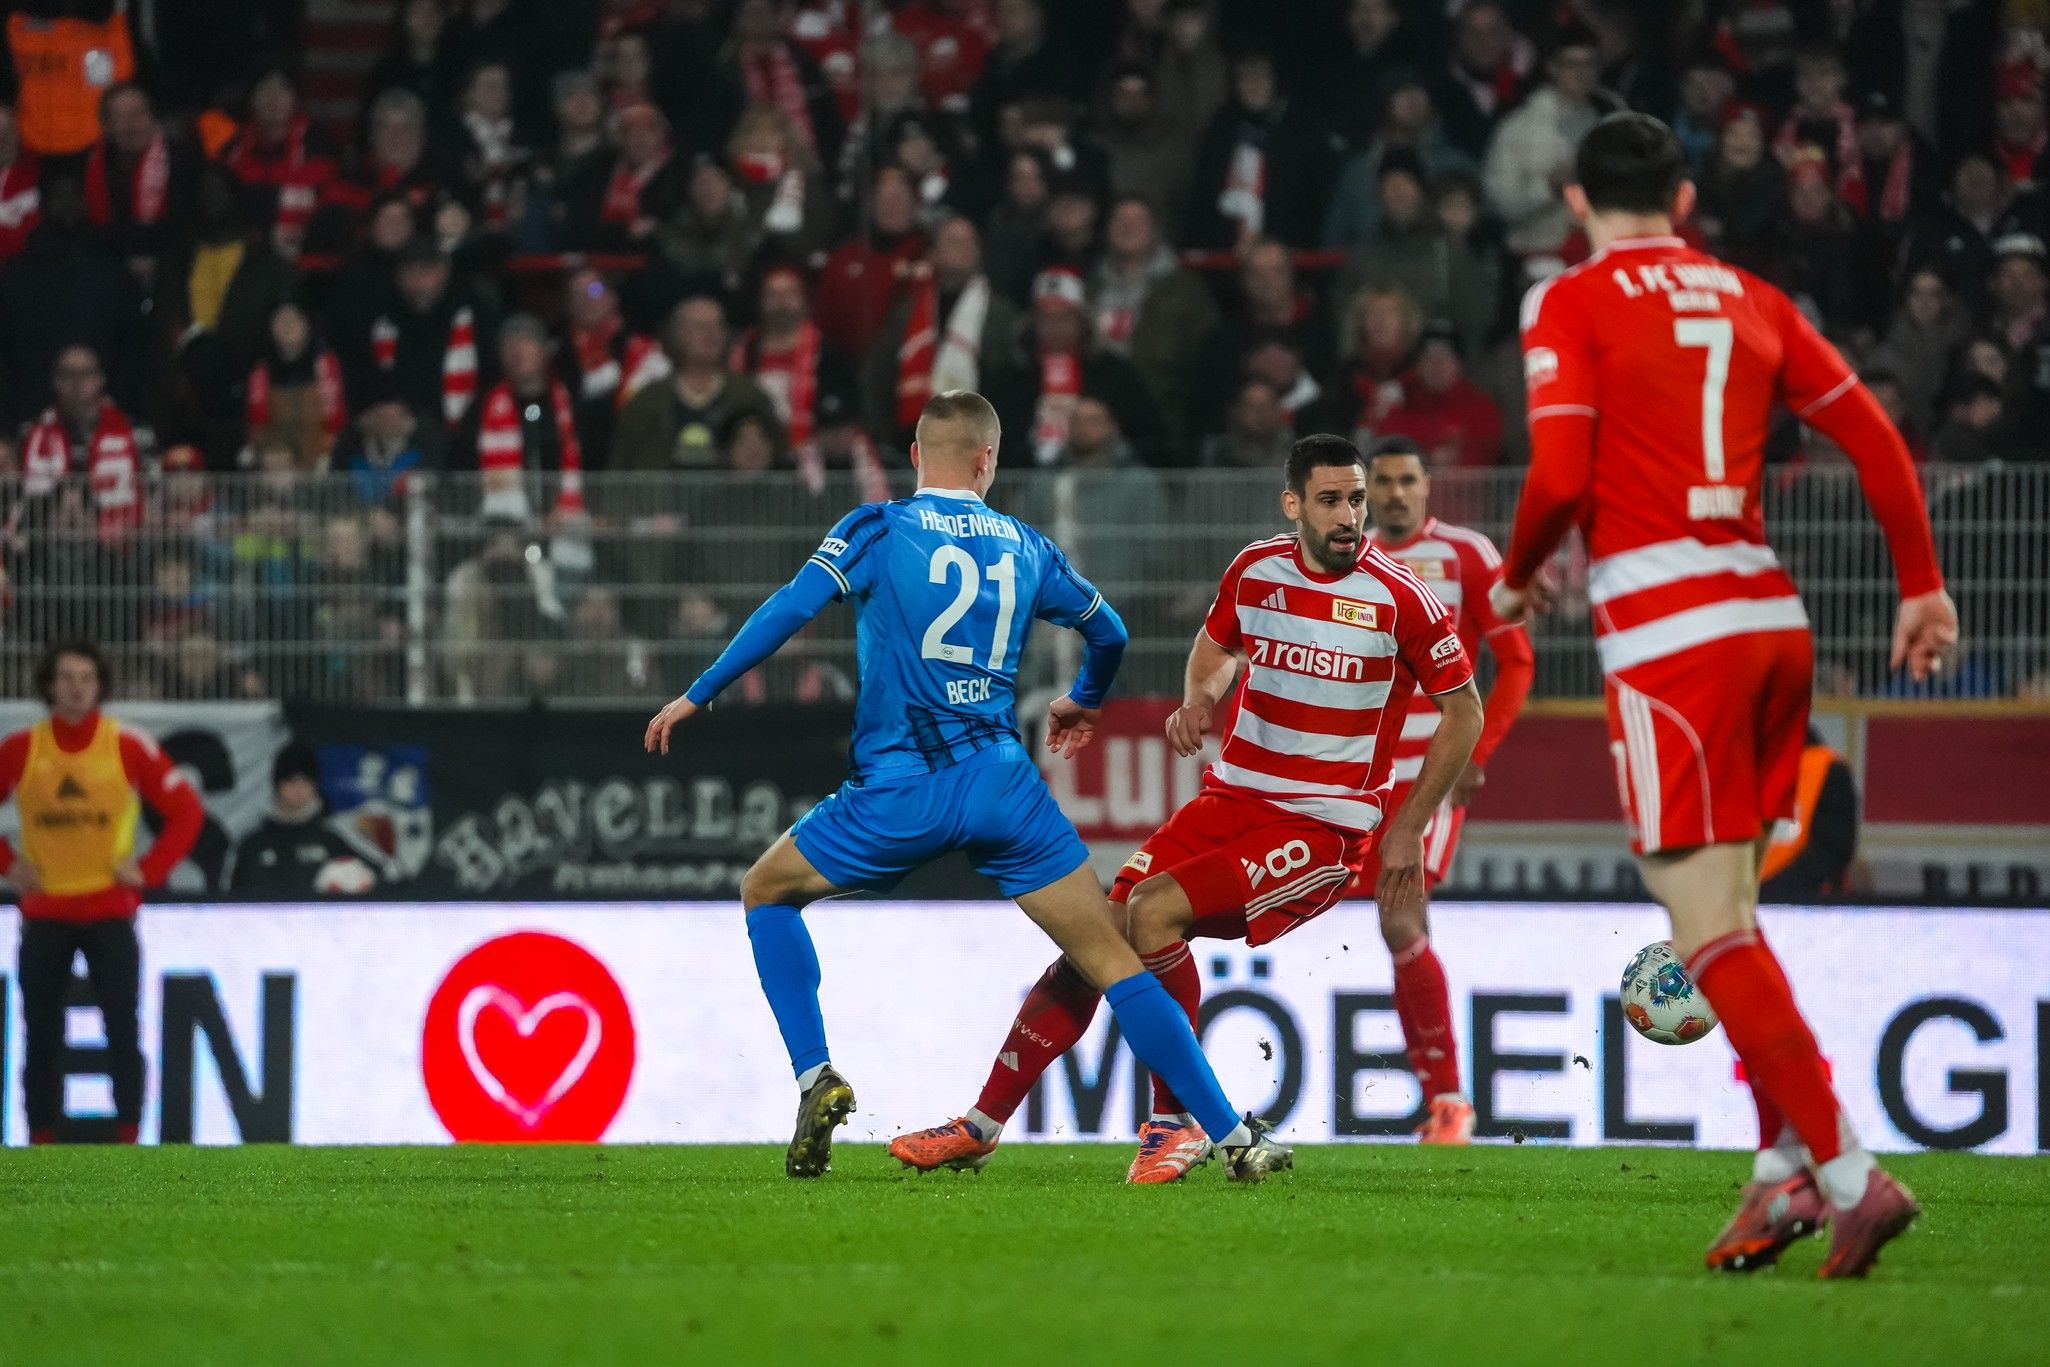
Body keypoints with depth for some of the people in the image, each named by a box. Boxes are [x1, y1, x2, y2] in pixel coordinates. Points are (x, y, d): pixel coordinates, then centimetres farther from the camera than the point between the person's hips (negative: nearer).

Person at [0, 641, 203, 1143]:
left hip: (110, 908, -1)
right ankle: (41, 1140, 8)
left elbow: (185, 810, 1)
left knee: (122, 1029, -7)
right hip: (43, 910, 1)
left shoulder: (129, 748, -4)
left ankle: (128, 1140, -3)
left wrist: (150, 869, -5)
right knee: (42, 1035, 2)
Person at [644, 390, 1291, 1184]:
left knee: (767, 893, 21)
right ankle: (1233, 1139, 0)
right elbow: (1107, 632, 27)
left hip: (899, 791, -2)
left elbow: (790, 611, -8)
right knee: (1111, 959, 6)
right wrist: (1085, 701, 48)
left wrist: (699, 695, 1)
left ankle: (815, 1075, 4)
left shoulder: (876, 530, 3)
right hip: (1004, 786, 2)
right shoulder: (1024, 546, 13)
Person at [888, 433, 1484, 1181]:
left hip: (1323, 830, -5)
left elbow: (1464, 712, -1)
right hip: (1232, 797, 5)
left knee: (1154, 913, -26)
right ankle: (982, 1124, 6)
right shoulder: (1255, 570, 2)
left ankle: (1177, 1122, -11)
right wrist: (1199, 700, 2)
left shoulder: (1399, 600, -12)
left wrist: (1407, 829, -2)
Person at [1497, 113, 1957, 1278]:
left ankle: (1847, 1172, -16)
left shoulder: (1572, 306, -2)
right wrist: (1924, 587, 18)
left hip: (1666, 628, -6)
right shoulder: (1751, 301, 14)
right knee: (1731, 914, 16)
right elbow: (1874, 437, 12)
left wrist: (1519, 578, 7)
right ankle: (1787, 1169, 10)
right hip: (1770, 609, 6)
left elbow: (1559, 477, -11)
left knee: (1711, 929, -7)